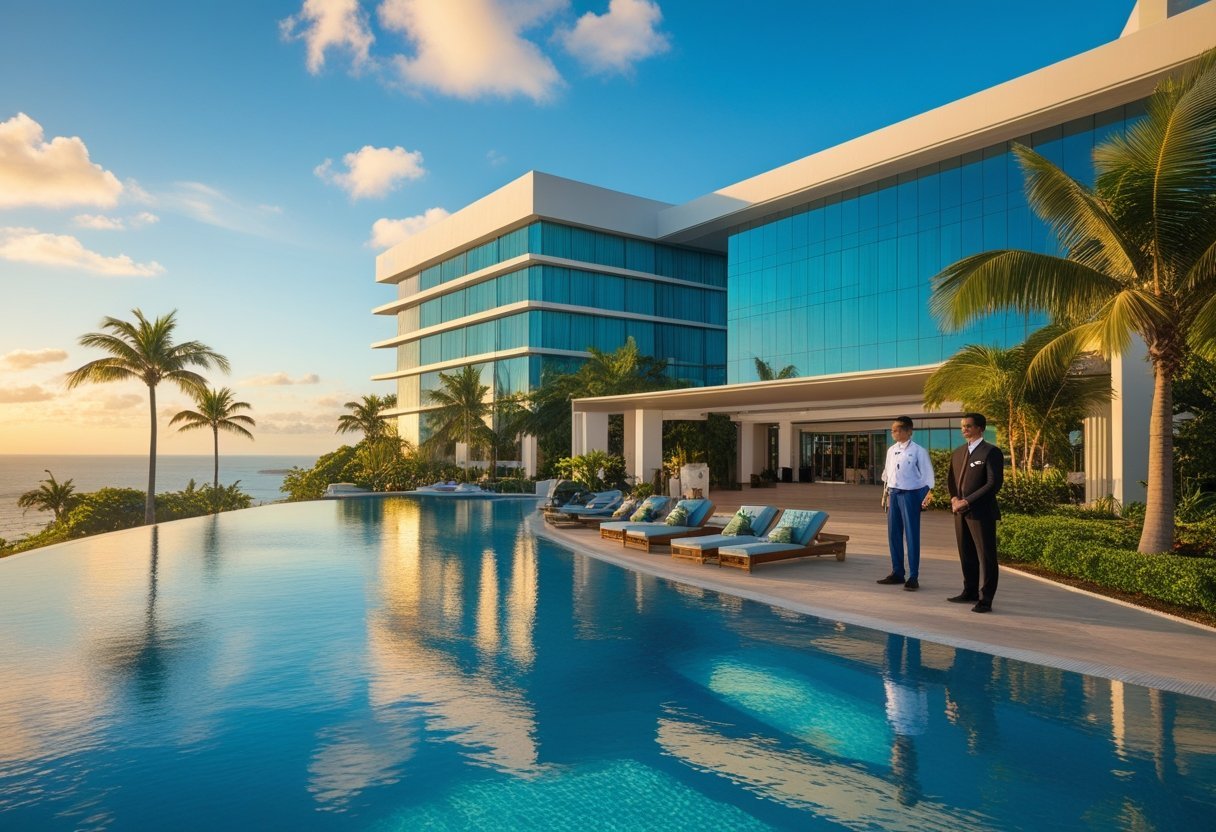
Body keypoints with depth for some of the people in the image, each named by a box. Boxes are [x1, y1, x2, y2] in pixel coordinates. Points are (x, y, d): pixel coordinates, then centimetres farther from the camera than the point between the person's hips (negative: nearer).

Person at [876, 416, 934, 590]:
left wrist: (926, 496, -16)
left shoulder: (918, 451, -8)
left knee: (912, 536, -1)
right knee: (893, 534, 10)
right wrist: (888, 494, 11)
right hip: (893, 493, 6)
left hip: (910, 494, -6)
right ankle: (897, 573, 22)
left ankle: (913, 577, 6)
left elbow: (927, 475, -8)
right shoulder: (891, 450, 10)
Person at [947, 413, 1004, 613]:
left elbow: (994, 483, -13)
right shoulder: (958, 452, 16)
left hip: (981, 512, -7)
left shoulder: (991, 452, -7)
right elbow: (952, 479, 20)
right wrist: (954, 499, 0)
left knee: (985, 556, -1)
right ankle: (970, 592, 24)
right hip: (960, 512, 7)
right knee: (966, 554, 12)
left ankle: (985, 600, 3)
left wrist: (967, 501, -16)